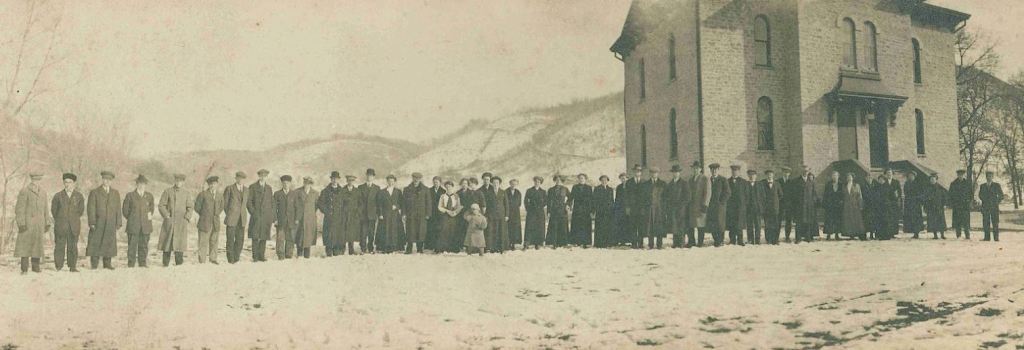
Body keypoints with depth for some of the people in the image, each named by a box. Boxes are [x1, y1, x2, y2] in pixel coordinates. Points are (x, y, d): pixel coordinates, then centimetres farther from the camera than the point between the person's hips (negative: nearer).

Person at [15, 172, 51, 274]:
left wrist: (47, 223, 14)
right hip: (27, 223, -5)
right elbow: (19, 209, -7)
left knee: (37, 244, 5)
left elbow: (45, 209, 19)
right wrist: (21, 223, -15)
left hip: (39, 223, 5)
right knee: (25, 244, -5)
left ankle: (35, 266, 12)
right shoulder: (24, 192, -3)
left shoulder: (43, 193, 16)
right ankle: (24, 268, -4)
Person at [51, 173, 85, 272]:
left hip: (74, 226, 1)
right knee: (60, 246, -4)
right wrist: (60, 220, 9)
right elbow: (53, 210, 10)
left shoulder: (79, 196, 8)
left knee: (73, 247, 1)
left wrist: (73, 219, 11)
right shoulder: (58, 196, 5)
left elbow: (81, 211, 14)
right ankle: (59, 267, 0)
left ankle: (73, 266, 6)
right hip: (60, 226, -1)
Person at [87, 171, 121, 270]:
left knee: (109, 244, 3)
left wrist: (118, 223, 5)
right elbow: (91, 208, -2)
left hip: (111, 224, 3)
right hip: (98, 224, -3)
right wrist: (92, 223, -10)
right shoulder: (94, 192, 4)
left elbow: (118, 209, 12)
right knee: (95, 244, -4)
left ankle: (107, 263, 10)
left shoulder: (116, 193, 14)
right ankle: (94, 264, -1)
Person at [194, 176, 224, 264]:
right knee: (203, 242, -2)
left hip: (216, 222, 4)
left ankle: (213, 259, 17)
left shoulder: (220, 195, 8)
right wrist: (204, 215, 6)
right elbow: (197, 207, 1)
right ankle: (202, 261, 2)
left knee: (214, 241, 7)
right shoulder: (203, 194, -4)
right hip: (205, 222, -4)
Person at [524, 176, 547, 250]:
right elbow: (525, 201, 6)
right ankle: (525, 244, -13)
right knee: (529, 227, -9)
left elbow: (546, 201, 9)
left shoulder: (543, 192, 10)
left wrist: (540, 206, -3)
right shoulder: (529, 191, 7)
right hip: (531, 212, -1)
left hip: (540, 212, 2)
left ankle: (537, 244, 4)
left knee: (539, 228, -1)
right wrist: (528, 209, -2)